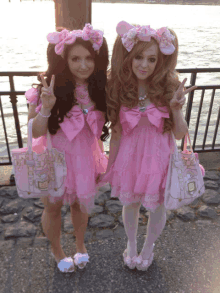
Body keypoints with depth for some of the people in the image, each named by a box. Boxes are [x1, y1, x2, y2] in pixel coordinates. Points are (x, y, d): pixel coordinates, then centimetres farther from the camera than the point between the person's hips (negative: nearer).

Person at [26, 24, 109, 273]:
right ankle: (56, 250, 49)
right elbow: (36, 132, -16)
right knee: (53, 207, 18)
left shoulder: (100, 89, -10)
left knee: (80, 204, 23)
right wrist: (46, 108, -33)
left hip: (85, 158, 3)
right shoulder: (50, 88, -19)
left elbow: (103, 125, 2)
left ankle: (80, 245, 53)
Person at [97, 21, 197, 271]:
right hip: (129, 157, 1)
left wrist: (176, 107, -27)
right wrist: (110, 167, 1)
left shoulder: (169, 87, -14)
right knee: (131, 203, 21)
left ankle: (148, 249, 50)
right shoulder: (118, 90, -12)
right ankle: (131, 245, 52)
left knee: (156, 205, 17)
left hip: (158, 158, 0)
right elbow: (116, 134, -4)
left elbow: (180, 134, -9)